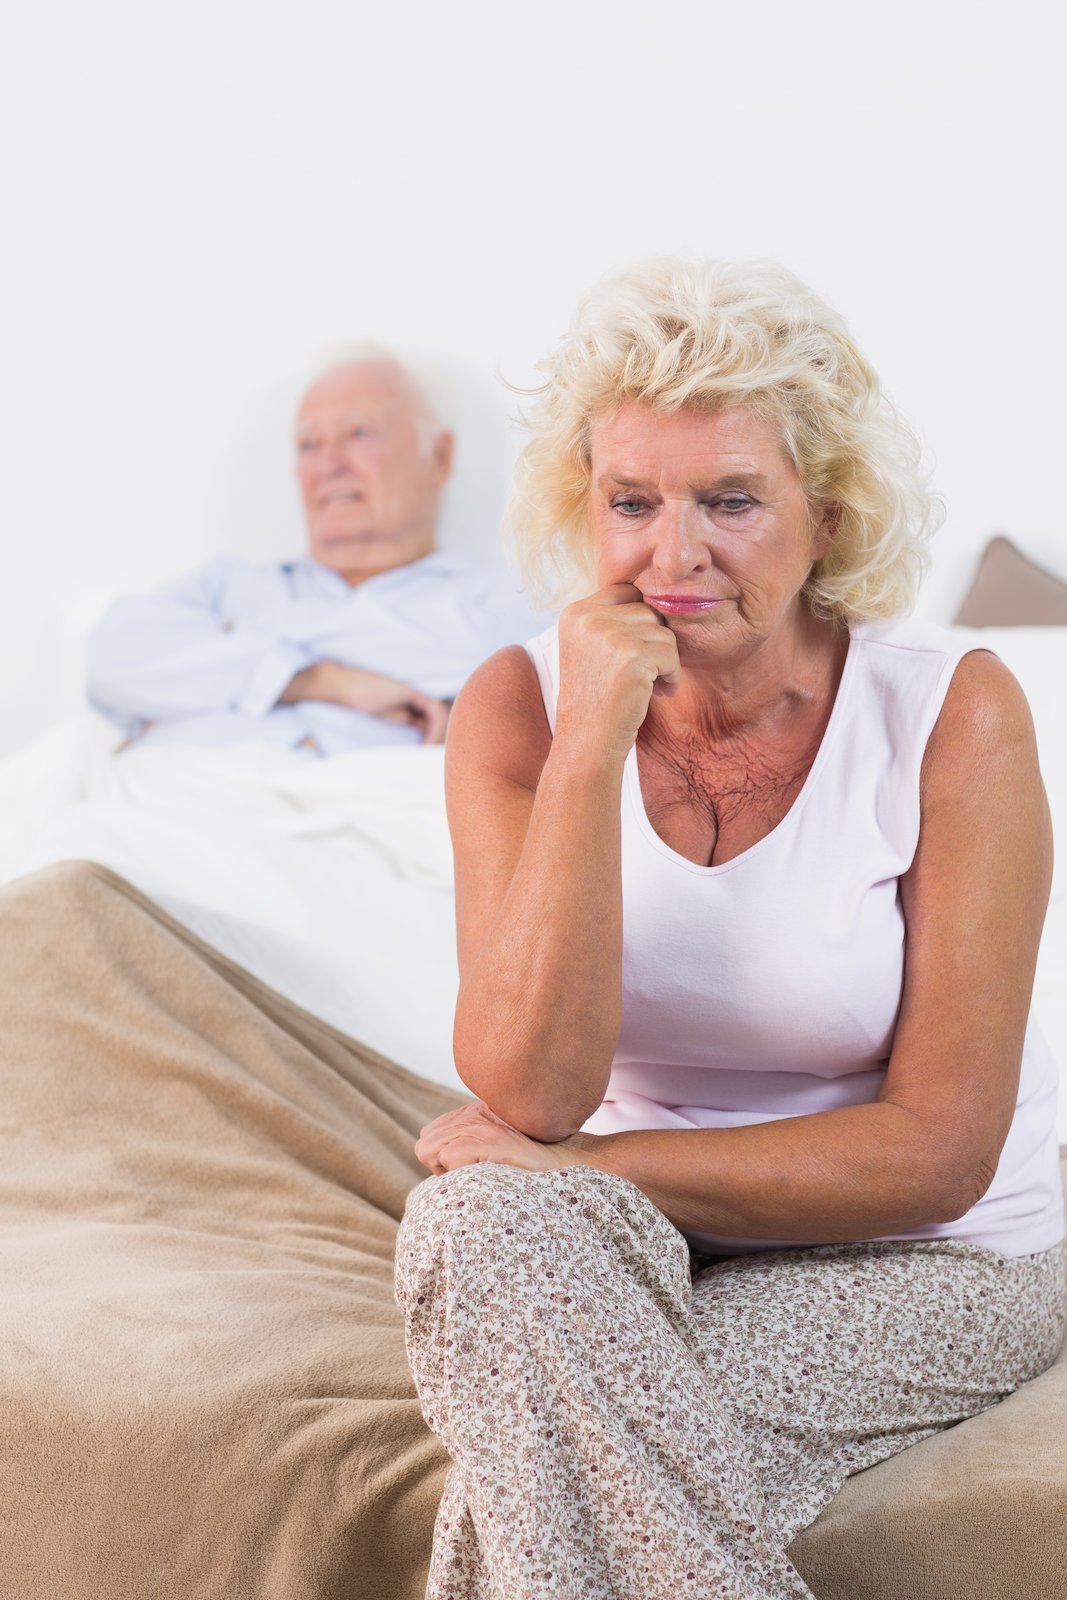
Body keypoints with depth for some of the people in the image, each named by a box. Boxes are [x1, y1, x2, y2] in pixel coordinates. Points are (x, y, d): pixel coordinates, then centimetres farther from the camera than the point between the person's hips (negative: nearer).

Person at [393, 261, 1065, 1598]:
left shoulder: (951, 711, -15)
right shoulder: (520, 707, -8)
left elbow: (937, 1153, -16)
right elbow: (533, 1093, -20)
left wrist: (584, 1167, -20)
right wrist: (592, 743, -27)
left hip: (927, 1258, -3)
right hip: (640, 1239, 3)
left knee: (546, 1434, -28)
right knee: (488, 1220, -30)